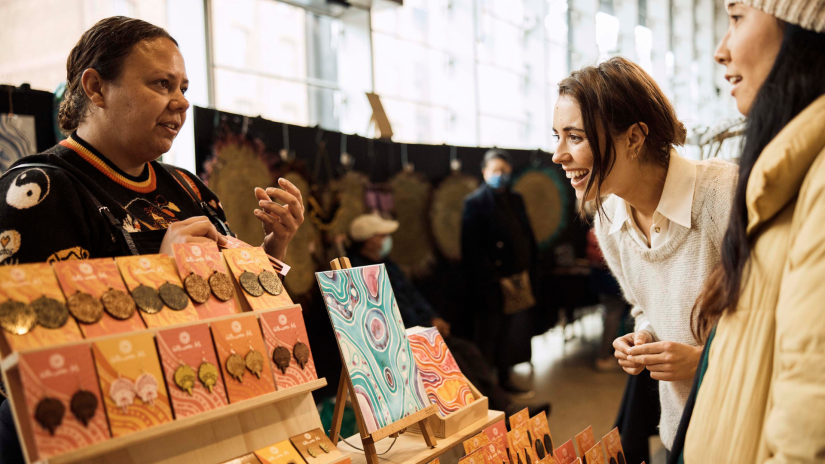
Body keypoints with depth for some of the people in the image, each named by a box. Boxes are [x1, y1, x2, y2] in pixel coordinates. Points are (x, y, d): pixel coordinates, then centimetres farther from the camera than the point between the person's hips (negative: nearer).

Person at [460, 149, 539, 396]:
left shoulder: (515, 200, 13)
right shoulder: (475, 202, -8)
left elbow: (528, 238, 17)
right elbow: (472, 248, -13)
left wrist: (529, 272, 9)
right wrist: (489, 280, -17)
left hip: (519, 279, 7)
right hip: (494, 283, -6)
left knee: (515, 332, 11)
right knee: (491, 336, 2)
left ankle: (505, 378, 26)